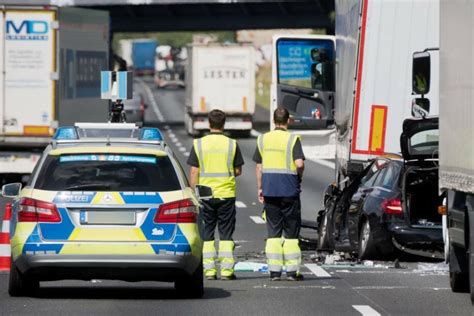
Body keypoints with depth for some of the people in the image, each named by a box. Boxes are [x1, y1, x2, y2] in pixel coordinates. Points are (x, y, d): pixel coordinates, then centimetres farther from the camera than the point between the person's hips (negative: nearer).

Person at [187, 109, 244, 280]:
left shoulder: (199, 144, -3)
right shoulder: (232, 144, -3)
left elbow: (194, 172, -3)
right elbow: (238, 171, 2)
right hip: (226, 194, 0)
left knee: (207, 233, 7)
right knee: (226, 233, 4)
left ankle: (209, 270, 3)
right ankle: (226, 270, -1)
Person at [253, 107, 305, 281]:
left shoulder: (263, 139, 4)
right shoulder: (292, 139, -8)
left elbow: (259, 166, 6)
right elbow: (299, 163, -18)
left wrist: (260, 188, 13)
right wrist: (299, 176, 3)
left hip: (270, 191, 3)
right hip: (289, 191, -3)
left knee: (273, 232, 7)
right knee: (291, 231, 4)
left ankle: (274, 271, 2)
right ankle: (292, 270, 2)